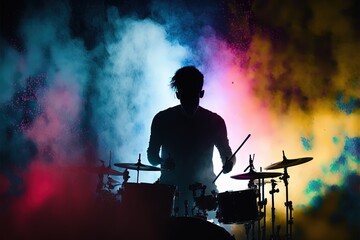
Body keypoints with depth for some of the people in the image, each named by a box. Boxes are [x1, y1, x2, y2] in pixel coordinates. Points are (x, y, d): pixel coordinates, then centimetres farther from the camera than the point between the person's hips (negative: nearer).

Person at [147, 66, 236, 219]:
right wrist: (163, 162, -15)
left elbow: (227, 154, 9)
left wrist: (228, 163, -14)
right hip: (170, 188, 0)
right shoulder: (162, 120, 0)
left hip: (204, 188, 0)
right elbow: (152, 155, 8)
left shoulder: (215, 121, 1)